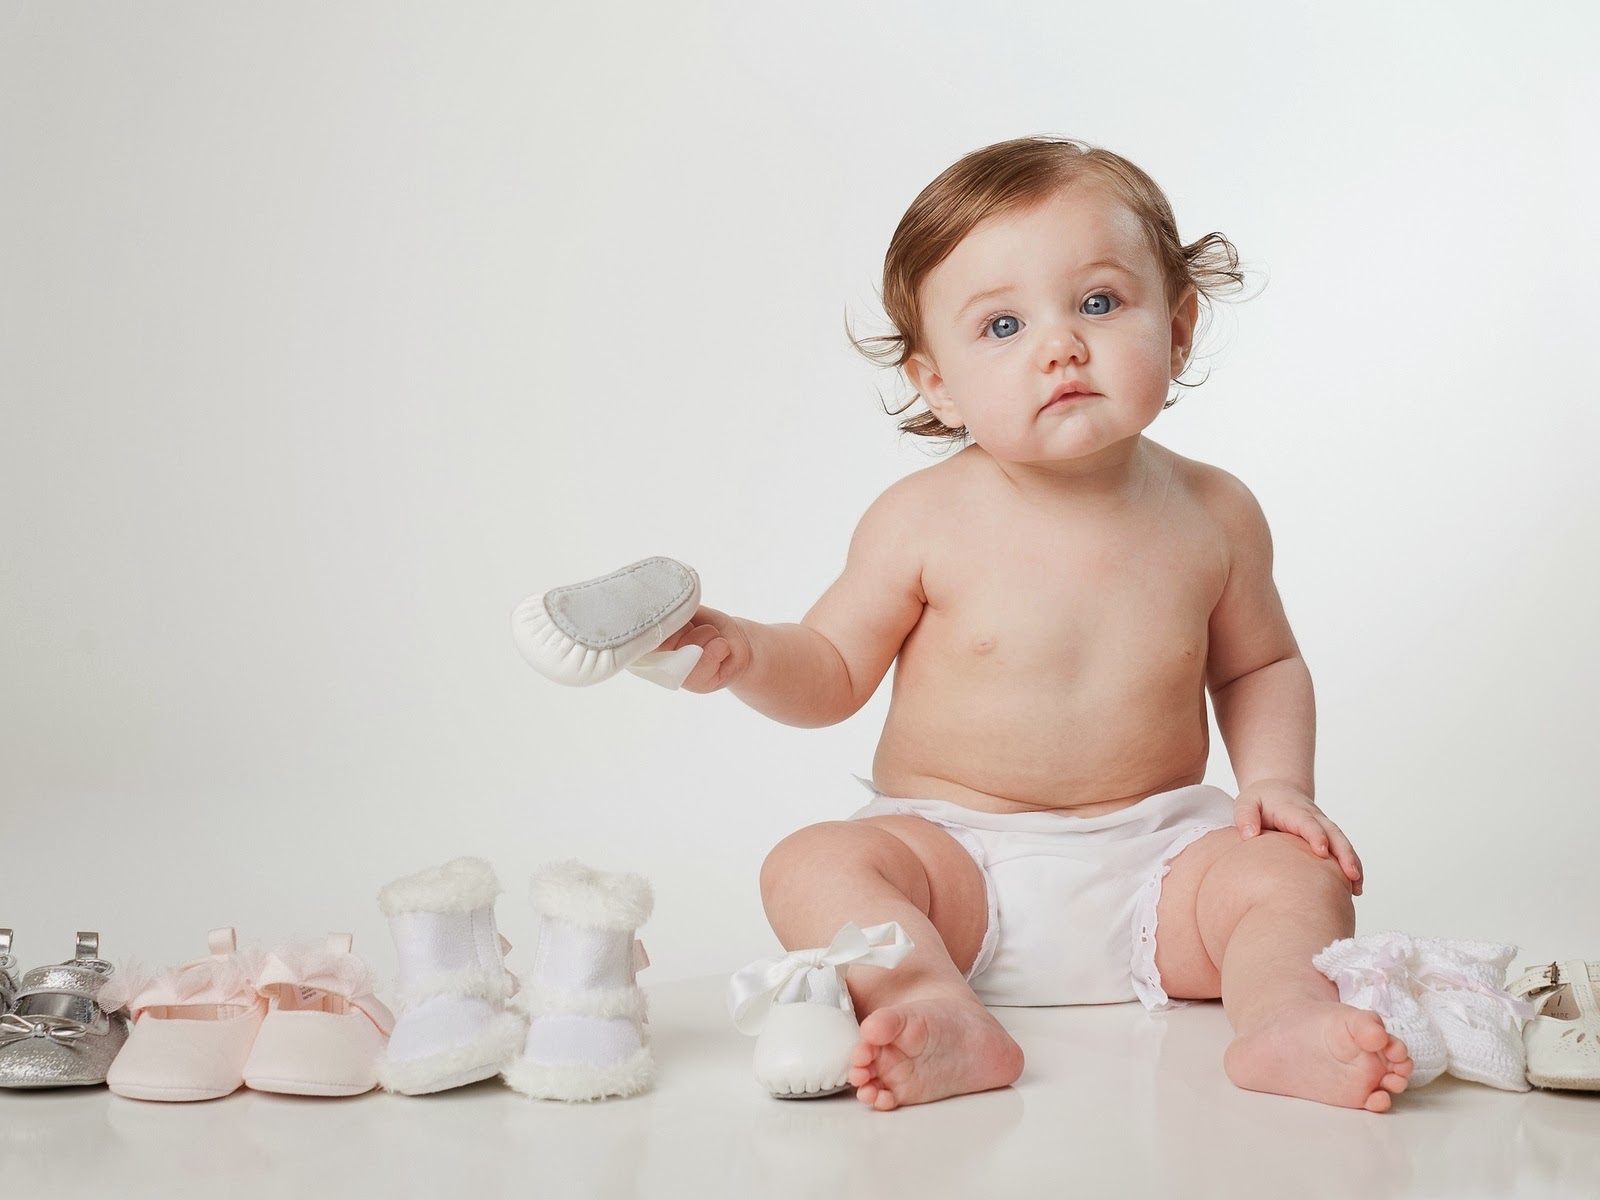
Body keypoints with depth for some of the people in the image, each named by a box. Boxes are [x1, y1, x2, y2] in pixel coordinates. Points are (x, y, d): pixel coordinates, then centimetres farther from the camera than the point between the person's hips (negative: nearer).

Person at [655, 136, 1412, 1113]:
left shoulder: (1213, 515, -3)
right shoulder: (924, 521, -10)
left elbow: (1259, 667, 14)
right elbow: (834, 673, 0)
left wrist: (1279, 783, -3)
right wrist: (745, 654, -20)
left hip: (1154, 858, 2)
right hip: (958, 857, -1)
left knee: (1301, 874, -19)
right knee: (813, 867, -25)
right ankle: (947, 1023, -42)